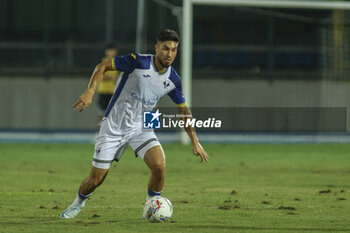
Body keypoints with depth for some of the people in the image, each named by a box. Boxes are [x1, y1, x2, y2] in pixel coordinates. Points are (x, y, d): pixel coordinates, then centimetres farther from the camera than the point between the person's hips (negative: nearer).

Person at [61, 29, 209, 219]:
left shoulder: (173, 80, -4)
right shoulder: (139, 62, -20)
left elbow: (183, 110, 10)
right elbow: (102, 66, -14)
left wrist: (195, 141, 7)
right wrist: (90, 92, -29)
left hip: (140, 127, 3)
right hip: (113, 126, -3)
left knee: (159, 165, -23)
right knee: (95, 180, 0)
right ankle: (78, 203, 35)